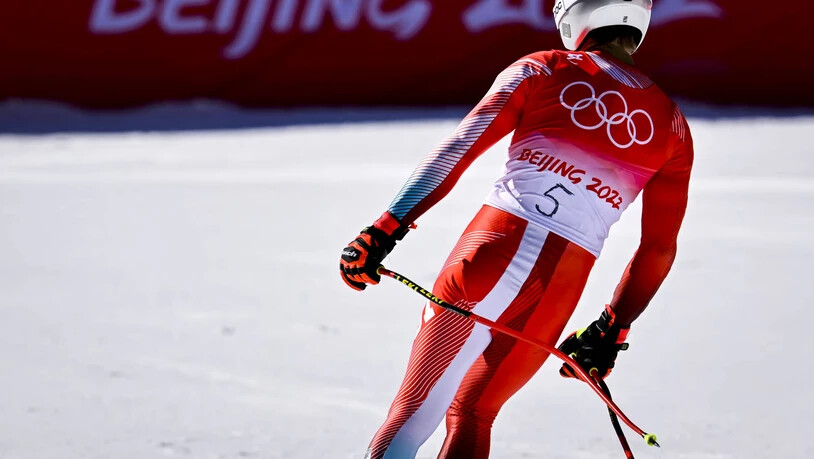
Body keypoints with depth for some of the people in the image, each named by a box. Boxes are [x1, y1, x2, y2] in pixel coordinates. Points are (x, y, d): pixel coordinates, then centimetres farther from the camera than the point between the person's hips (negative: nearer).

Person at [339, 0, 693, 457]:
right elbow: (660, 249, 16)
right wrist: (613, 329, 23)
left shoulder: (543, 69, 8)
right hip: (565, 285, 3)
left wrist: (387, 229, -5)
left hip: (497, 249, -3)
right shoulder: (672, 125, 16)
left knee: (415, 411, -3)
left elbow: (459, 148, -2)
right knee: (471, 414, 22)